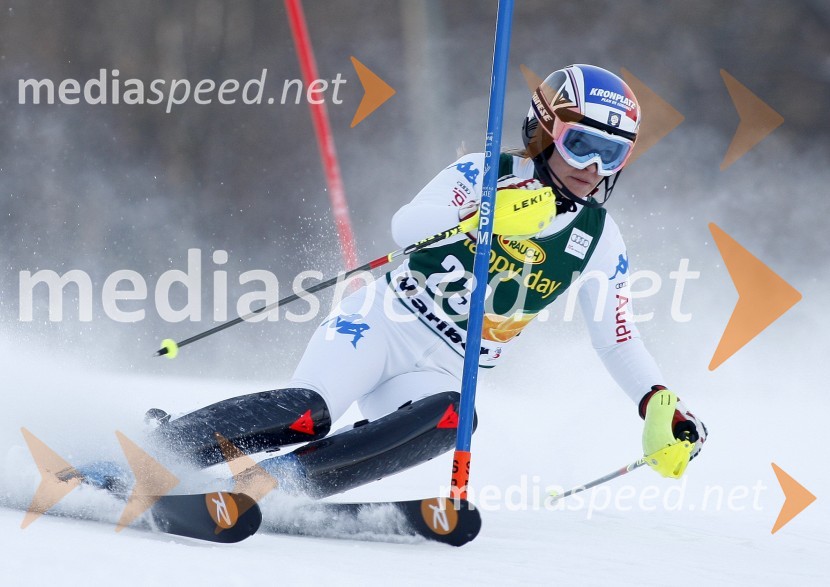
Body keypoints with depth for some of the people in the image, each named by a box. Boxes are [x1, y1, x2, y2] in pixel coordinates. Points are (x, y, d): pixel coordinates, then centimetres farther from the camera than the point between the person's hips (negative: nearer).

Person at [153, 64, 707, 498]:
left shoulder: (599, 240, 6)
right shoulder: (485, 174, -4)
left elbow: (619, 340, 12)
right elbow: (405, 226, -18)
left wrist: (662, 407, -2)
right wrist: (482, 217, -35)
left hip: (444, 372, 3)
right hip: (384, 323, -3)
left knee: (449, 419, -34)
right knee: (308, 413, -29)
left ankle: (279, 480, -36)